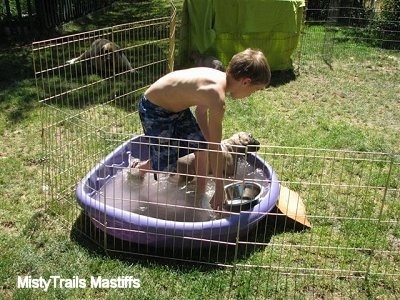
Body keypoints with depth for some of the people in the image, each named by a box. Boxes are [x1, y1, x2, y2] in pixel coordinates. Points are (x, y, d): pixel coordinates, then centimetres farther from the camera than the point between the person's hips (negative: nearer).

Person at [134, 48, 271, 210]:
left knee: (202, 147, 5)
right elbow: (215, 147, -28)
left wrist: (209, 143, 8)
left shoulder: (219, 77, -7)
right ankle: (138, 169, 26)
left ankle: (200, 194, 20)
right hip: (153, 110, -9)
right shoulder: (217, 96, -33)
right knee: (168, 165, -4)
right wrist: (220, 189, -20)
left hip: (176, 106, 9)